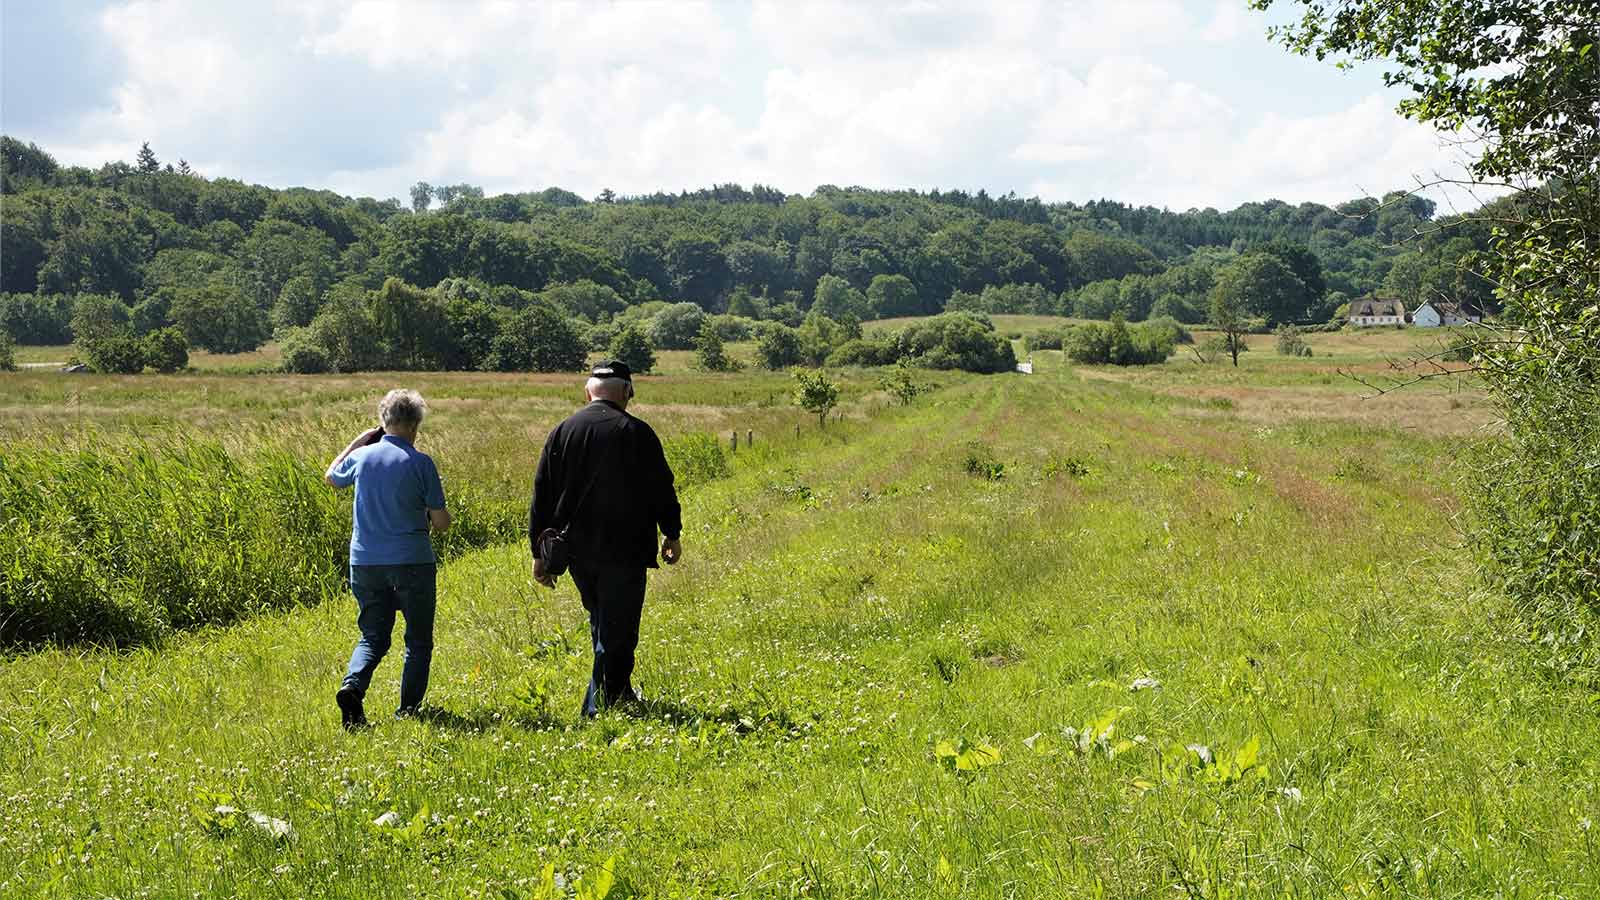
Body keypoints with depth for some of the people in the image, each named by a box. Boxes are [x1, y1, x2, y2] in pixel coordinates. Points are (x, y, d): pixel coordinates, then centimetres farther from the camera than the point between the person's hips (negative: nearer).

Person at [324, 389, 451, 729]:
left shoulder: (361, 457, 1)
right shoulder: (420, 463, -9)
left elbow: (331, 476, 24)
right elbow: (441, 522, -7)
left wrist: (357, 442, 24)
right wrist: (436, 514, 15)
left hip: (365, 561, 3)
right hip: (411, 561, -3)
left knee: (373, 636, 13)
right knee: (418, 639, 12)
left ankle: (352, 686, -13)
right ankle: (407, 708, 8)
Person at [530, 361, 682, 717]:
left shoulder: (562, 432, 4)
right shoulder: (636, 433, -8)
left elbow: (541, 497, 6)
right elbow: (661, 489, -3)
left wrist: (539, 553, 10)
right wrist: (672, 534, 11)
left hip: (577, 551, 5)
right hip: (624, 551, -5)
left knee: (602, 624, 21)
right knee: (617, 630, 1)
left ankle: (620, 693, 33)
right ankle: (599, 707, -2)